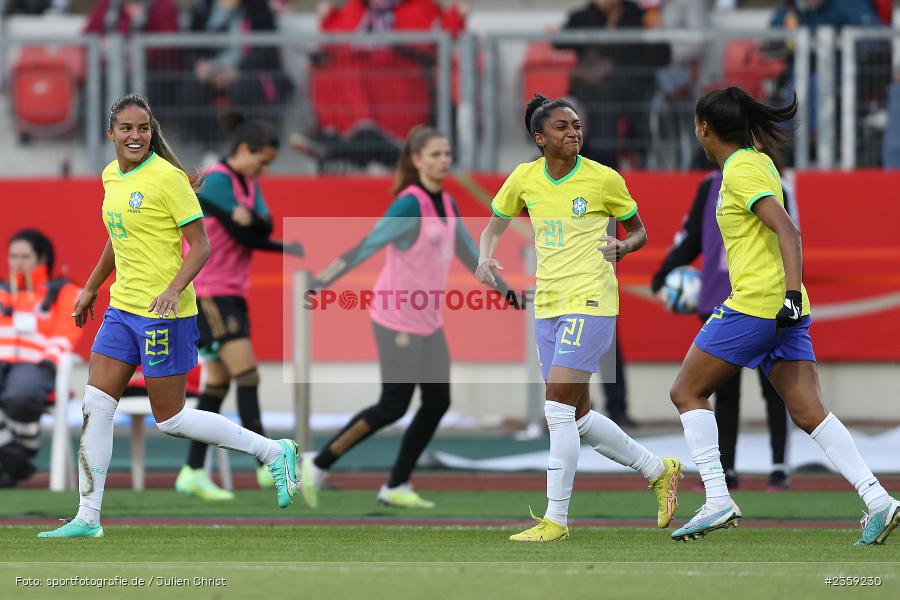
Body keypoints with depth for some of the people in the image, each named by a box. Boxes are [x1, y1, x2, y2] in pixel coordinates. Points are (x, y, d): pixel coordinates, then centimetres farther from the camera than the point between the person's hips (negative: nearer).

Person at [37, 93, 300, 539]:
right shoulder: (111, 176, 8)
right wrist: (91, 288, 28)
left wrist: (174, 288, -27)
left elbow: (200, 244, -13)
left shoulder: (167, 177, -14)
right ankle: (87, 519, 5)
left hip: (165, 313, -7)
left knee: (170, 419, -2)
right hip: (122, 309, 7)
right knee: (95, 406, 1)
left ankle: (275, 453, 12)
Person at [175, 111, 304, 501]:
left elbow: (263, 230, 1)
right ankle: (267, 465, -20)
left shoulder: (249, 184, 14)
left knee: (218, 382, 7)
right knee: (246, 374, -16)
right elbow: (243, 236, -22)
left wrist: (253, 218, -18)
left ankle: (193, 473, 10)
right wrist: (286, 248, -19)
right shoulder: (218, 180, -13)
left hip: (233, 293, 9)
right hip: (211, 291, -9)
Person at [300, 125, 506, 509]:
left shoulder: (447, 205, 9)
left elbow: (469, 253, 21)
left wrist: (504, 290, 26)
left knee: (437, 402, 4)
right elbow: (366, 246, -26)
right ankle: (318, 465, 5)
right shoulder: (411, 206, -18)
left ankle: (396, 487, 13)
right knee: (393, 407, -6)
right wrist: (323, 280, -34)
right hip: (398, 319, -8)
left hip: (428, 320, 8)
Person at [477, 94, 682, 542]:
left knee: (558, 408, -15)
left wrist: (623, 247, -16)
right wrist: (485, 258, -3)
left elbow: (639, 231, 6)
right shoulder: (524, 178, 5)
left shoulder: (604, 179, -5)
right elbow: (495, 225, 18)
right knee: (577, 415, 11)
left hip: (590, 304, -6)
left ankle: (555, 520, -10)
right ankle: (659, 471, 30)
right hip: (548, 306, 6)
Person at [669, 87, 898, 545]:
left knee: (687, 392, 3)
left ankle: (718, 500, -5)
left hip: (753, 304, -9)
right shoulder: (758, 162, 17)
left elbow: (788, 231, -20)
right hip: (782, 310, 9)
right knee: (809, 413, 1)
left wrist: (791, 294, -28)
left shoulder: (741, 172, -10)